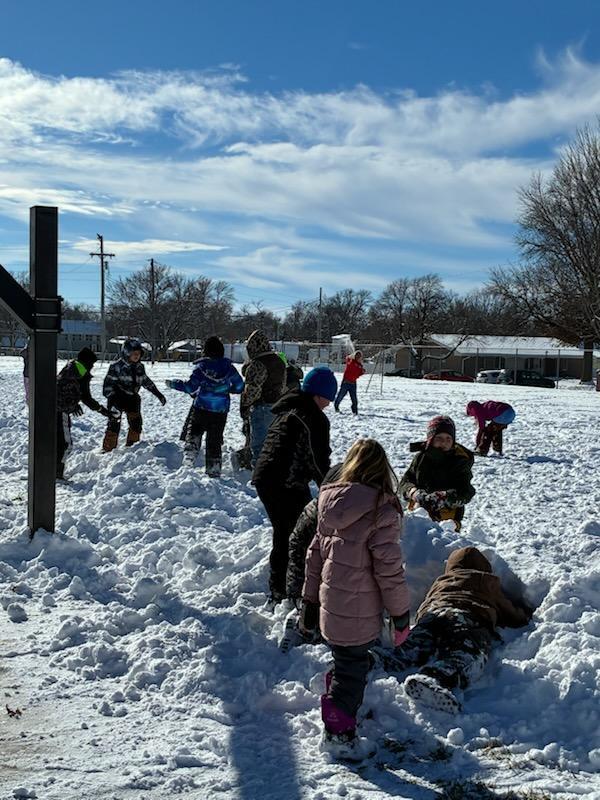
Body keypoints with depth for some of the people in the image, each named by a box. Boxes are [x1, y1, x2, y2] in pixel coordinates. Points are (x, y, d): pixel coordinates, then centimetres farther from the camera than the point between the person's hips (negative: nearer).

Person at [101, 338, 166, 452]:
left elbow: (146, 381, 18)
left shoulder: (139, 367, 4)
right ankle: (107, 449, -2)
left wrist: (158, 394, 20)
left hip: (132, 398, 6)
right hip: (117, 399, -6)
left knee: (136, 423, 7)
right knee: (114, 424, -9)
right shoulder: (116, 366, -15)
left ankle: (131, 446, 25)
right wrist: (111, 398, -27)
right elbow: (108, 384, -16)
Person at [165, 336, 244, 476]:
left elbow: (190, 387, -12)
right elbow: (239, 387, 4)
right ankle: (214, 469, 11)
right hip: (221, 411, 2)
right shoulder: (228, 367, -1)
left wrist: (173, 384, 0)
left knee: (194, 429, 23)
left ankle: (191, 451, 2)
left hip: (202, 408, -2)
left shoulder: (202, 366, -9)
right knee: (215, 440, 10)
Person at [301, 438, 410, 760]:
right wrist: (400, 613, -5)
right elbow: (389, 568, -17)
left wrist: (309, 600, 19)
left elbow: (315, 553, 9)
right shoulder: (381, 510, -19)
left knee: (346, 661, 24)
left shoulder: (329, 501, 1)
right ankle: (338, 734, 22)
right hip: (358, 612, -6)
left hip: (331, 602, 6)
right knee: (352, 668, 10)